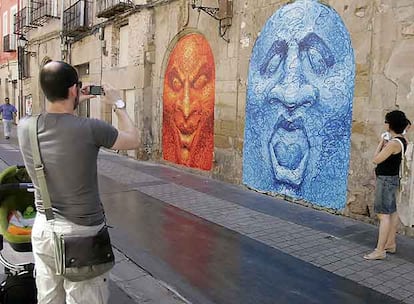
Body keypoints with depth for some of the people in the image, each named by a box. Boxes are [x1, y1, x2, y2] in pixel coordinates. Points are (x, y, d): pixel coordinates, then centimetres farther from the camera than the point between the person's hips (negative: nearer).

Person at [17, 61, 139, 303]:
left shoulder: (25, 127, -6)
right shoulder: (90, 128, -21)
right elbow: (133, 141, -3)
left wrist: (73, 104, 19)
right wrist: (118, 105, 8)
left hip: (42, 228, 5)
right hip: (83, 232, -5)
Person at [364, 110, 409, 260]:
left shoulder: (393, 143, -23)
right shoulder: (402, 140, 6)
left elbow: (376, 159, -19)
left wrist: (381, 143, -9)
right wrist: (385, 144, 1)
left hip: (386, 179, -10)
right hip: (392, 178, 10)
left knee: (383, 214, -8)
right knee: (392, 212, 17)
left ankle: (380, 250, -6)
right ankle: (391, 244, 30)